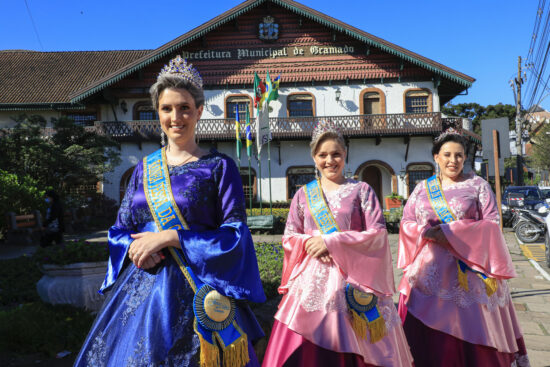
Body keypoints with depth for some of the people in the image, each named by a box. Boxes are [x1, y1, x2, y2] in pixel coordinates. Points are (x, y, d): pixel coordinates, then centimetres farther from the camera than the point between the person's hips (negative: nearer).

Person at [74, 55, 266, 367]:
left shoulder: (219, 167, -3)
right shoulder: (145, 169, 11)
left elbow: (236, 235, -9)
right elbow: (120, 229, 15)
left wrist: (169, 237, -16)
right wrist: (134, 248, -9)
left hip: (197, 294, -4)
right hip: (140, 288, 4)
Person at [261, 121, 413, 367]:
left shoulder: (361, 191, 4)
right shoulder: (304, 194, 10)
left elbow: (378, 234, -5)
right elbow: (289, 238, 10)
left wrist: (330, 241, -12)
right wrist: (310, 243, -11)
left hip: (353, 281, -2)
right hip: (312, 282, 2)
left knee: (353, 347, 2)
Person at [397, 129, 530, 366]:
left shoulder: (477, 185, 5)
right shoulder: (422, 188, 12)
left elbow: (492, 223, -4)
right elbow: (406, 223, 8)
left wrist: (451, 231, -14)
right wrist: (429, 233, -12)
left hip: (468, 269, -2)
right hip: (429, 270, 2)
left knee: (471, 331, 1)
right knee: (427, 335, 3)